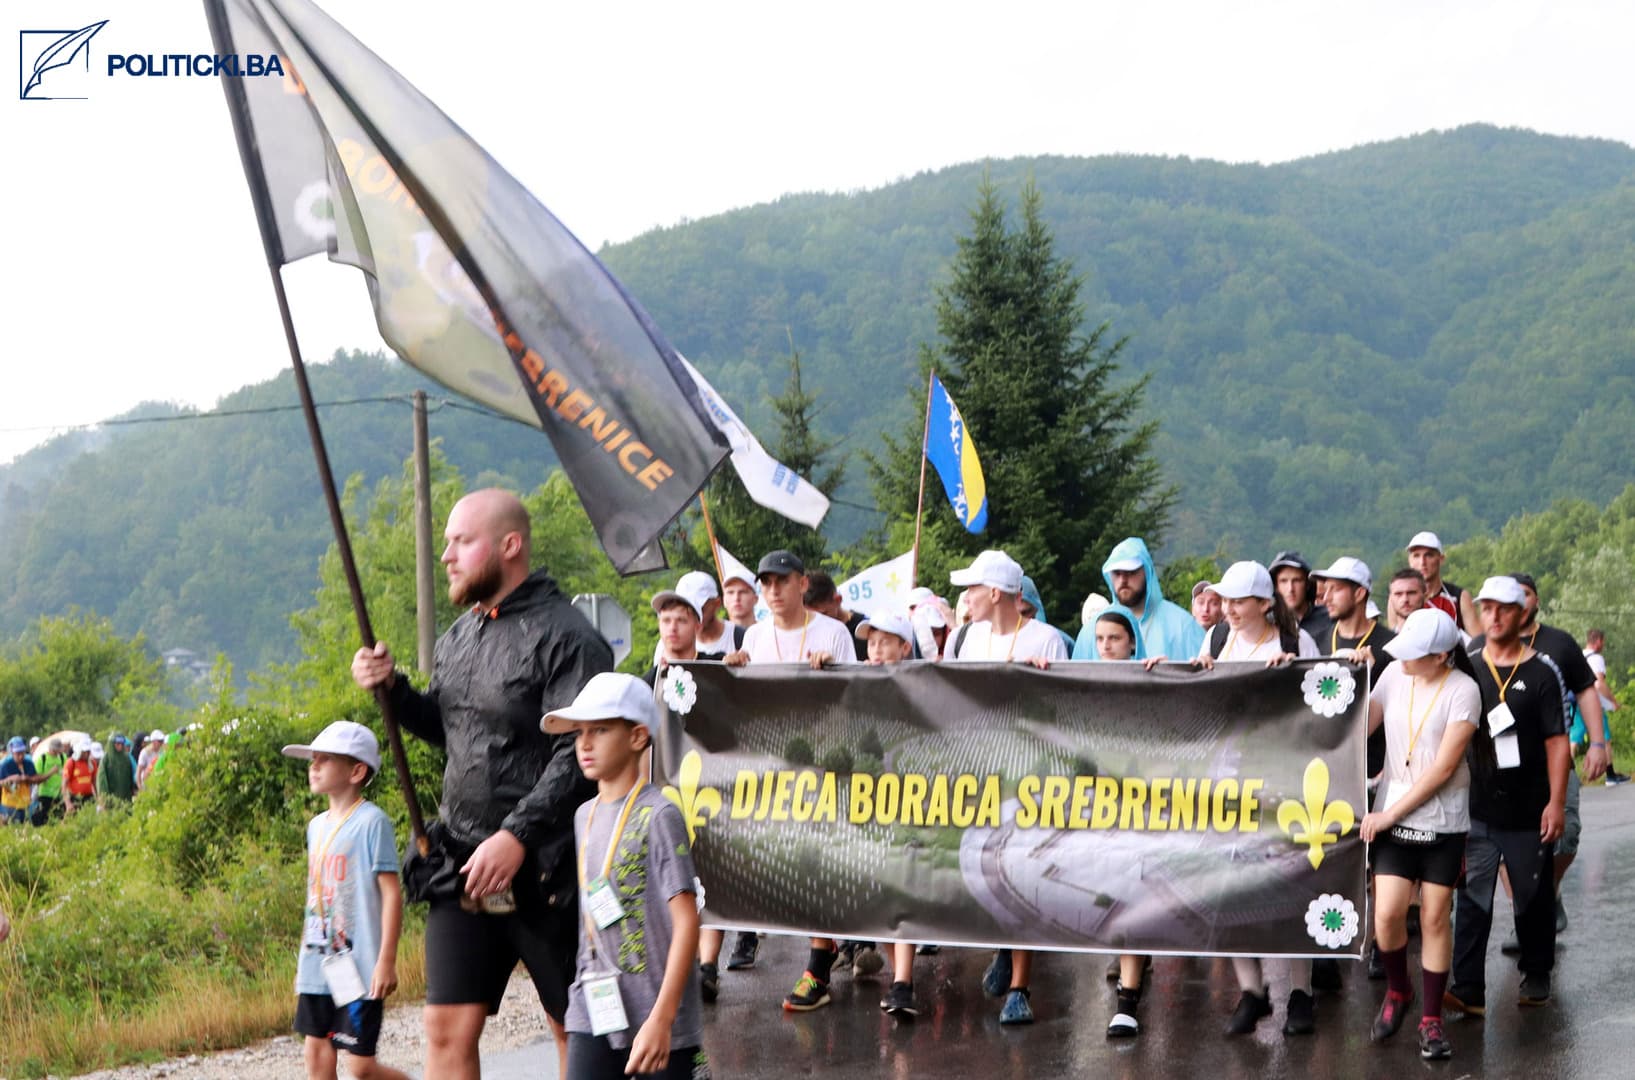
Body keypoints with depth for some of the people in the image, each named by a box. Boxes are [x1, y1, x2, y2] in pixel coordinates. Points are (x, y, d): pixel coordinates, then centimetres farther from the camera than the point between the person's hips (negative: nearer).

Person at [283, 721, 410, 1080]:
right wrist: (304, 957, 18)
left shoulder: (371, 821, -11)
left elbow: (391, 893, -14)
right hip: (318, 967, 7)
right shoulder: (317, 825, 12)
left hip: (358, 969, -7)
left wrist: (386, 960, -18)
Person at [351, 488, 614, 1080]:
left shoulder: (564, 638, -11)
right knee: (447, 1029, 2)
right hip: (464, 863, 7)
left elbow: (578, 757, -19)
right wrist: (392, 688, 9)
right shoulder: (457, 636, 14)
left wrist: (517, 836, -26)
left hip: (543, 869, -7)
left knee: (575, 1028, 5)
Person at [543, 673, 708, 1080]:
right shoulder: (584, 816, 11)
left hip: (657, 1020, -6)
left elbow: (686, 923, -15)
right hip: (594, 1012, 6)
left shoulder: (658, 816, -10)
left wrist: (660, 1019, -21)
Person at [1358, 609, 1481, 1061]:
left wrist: (1391, 813, -13)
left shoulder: (1463, 691, -12)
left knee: (1435, 919, 2)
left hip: (1443, 821, -3)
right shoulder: (1395, 673, 0)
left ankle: (1431, 1019, 16)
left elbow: (1443, 768, -14)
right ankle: (1397, 991, 22)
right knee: (1387, 915, -6)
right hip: (1392, 816, 3)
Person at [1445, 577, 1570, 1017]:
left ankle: (1536, 976, 25)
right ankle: (1468, 989, -6)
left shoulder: (1542, 672, -2)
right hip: (1478, 809, 2)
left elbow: (1557, 741, -4)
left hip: (1529, 811, -2)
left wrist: (1556, 802, -11)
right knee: (1472, 898, -4)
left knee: (1534, 897, 9)